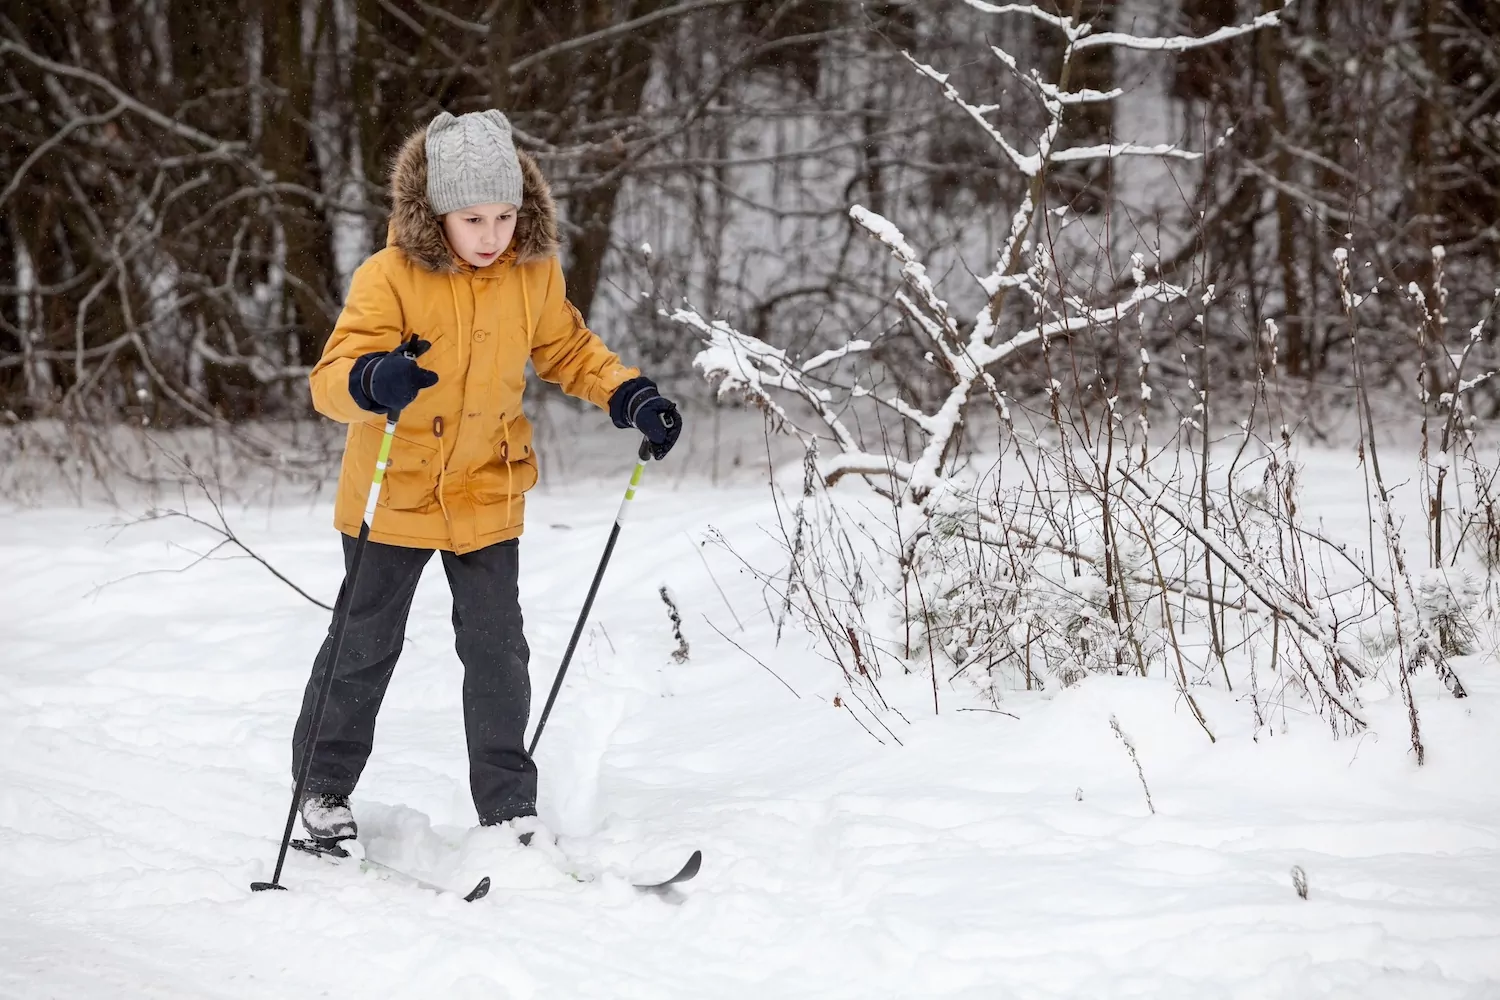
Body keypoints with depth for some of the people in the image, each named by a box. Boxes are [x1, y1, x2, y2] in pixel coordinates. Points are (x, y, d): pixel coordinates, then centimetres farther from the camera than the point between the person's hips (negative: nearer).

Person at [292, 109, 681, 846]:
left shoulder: (534, 274, -5)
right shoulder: (391, 277, -19)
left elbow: (568, 350, 12)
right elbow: (331, 377, -25)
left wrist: (630, 397, -3)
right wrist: (373, 381, -48)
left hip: (488, 497, 3)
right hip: (394, 495, -3)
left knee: (497, 651, 3)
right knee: (365, 646, 10)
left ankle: (509, 811, 12)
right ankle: (323, 785, 28)